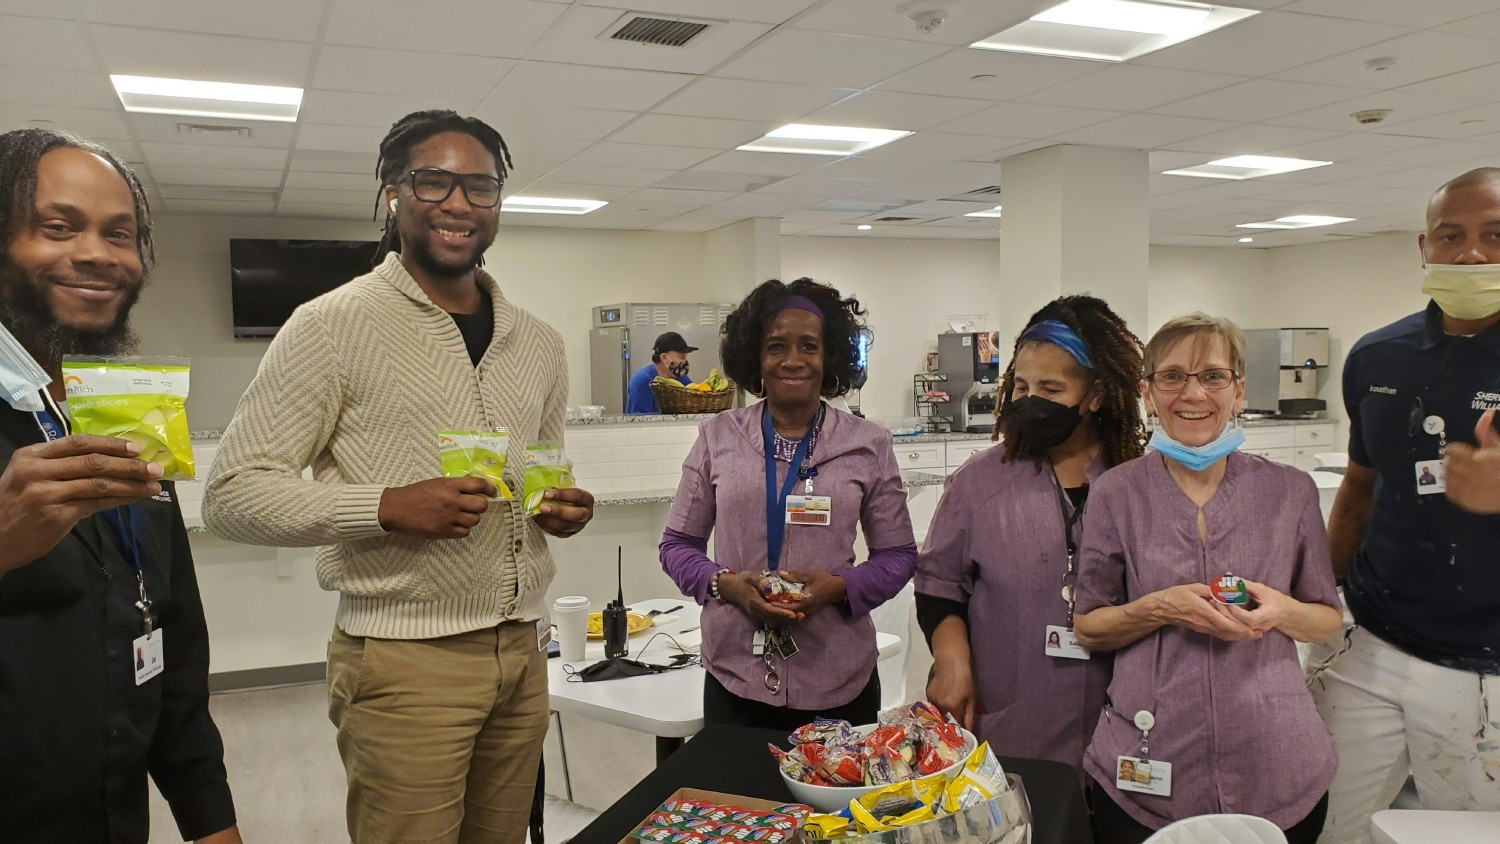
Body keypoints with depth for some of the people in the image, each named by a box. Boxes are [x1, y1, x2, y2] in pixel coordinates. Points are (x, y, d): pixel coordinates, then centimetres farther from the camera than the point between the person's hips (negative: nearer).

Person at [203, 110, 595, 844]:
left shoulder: (538, 344, 10)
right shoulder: (332, 327, -7)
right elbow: (232, 494, -9)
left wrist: (563, 507, 0)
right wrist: (388, 506, -23)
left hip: (524, 651, 6)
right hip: (403, 663, -5)